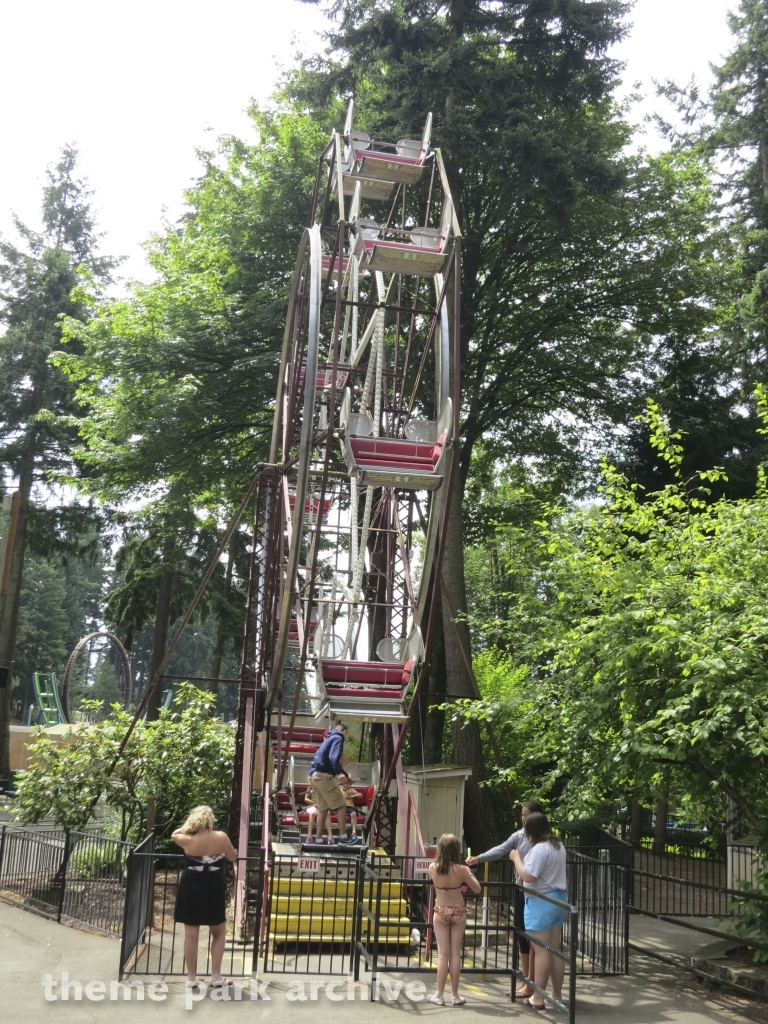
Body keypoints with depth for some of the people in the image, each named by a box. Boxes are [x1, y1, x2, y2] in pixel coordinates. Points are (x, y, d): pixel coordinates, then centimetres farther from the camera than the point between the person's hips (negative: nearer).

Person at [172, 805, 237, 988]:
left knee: (191, 934, 8)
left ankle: (191, 978, 15)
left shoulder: (188, 840, -11)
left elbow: (174, 834, 12)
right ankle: (216, 976, 12)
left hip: (191, 889, 0)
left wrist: (188, 826, 13)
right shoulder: (221, 837, -12)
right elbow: (232, 857, 5)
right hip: (213, 890, 0)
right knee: (219, 932, 15)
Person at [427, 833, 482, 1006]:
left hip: (440, 912, 0)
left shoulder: (433, 867, -11)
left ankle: (439, 995, 10)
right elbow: (477, 889, -5)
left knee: (443, 953, 7)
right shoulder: (461, 869, -15)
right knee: (455, 953, 8)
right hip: (458, 912, 0)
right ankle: (455, 995, 14)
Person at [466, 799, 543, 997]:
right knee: (521, 934, 13)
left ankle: (531, 984, 8)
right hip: (521, 889, 7)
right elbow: (501, 849, -1)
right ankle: (525, 981, 23)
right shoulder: (519, 835, 7)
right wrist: (478, 859, -13)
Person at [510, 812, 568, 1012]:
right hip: (559, 898, 9)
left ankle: (538, 998, 3)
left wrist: (516, 858, -12)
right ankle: (557, 994, 20)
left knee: (542, 951, -3)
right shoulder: (558, 845, 11)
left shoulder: (539, 849, -20)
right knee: (555, 950, 14)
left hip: (541, 902, -9)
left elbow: (527, 876, -23)